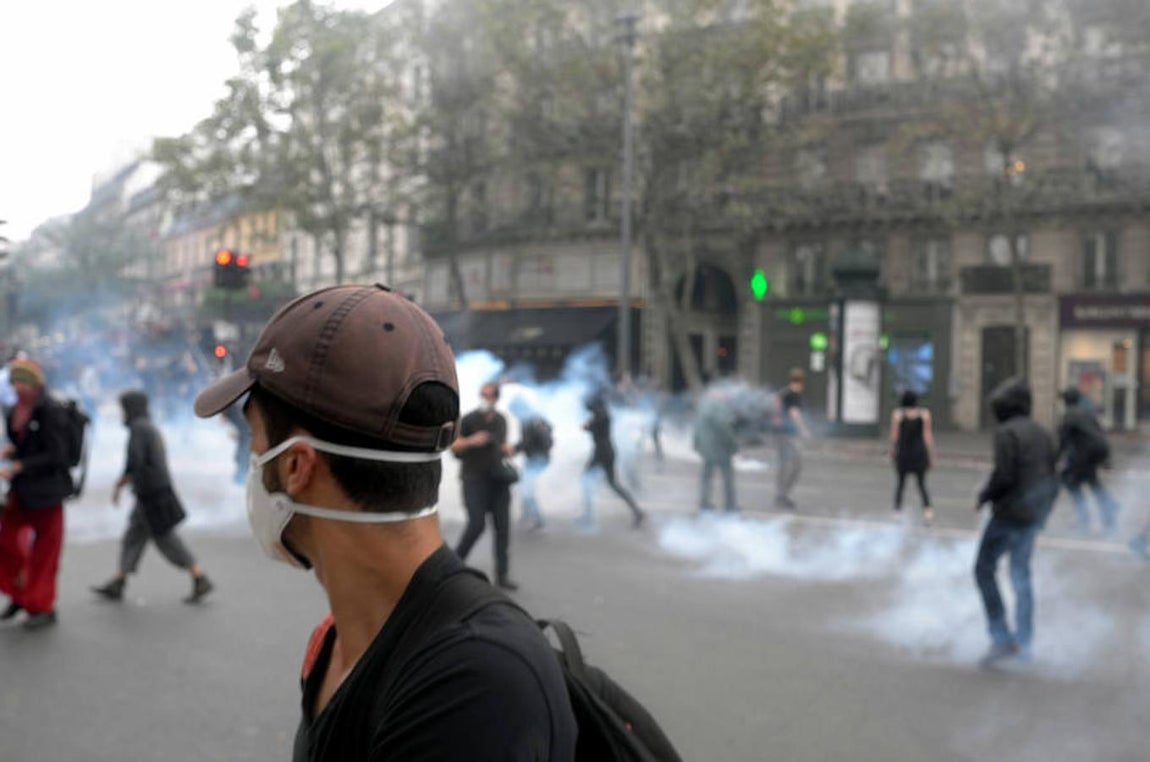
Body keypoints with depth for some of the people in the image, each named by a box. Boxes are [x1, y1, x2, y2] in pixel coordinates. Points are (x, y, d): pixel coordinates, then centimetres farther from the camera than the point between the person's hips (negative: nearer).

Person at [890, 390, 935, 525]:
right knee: (922, 484, 8)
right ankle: (927, 508, -14)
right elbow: (928, 435, -4)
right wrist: (931, 455, 3)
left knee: (901, 482, 16)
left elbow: (894, 436, -5)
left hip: (903, 453, 0)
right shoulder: (924, 414, -3)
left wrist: (892, 452, 9)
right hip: (920, 453, 0)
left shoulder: (897, 414, -6)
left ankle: (897, 510, 14)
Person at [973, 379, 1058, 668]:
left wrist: (984, 497, -5)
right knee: (1020, 574, 16)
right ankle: (1023, 642, 20)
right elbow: (1051, 478, 13)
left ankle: (1001, 638, -6)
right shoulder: (1041, 433, 11)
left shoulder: (1006, 433, -14)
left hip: (1011, 511, -8)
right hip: (1036, 513, 8)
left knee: (984, 570, 0)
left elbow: (1004, 475, -22)